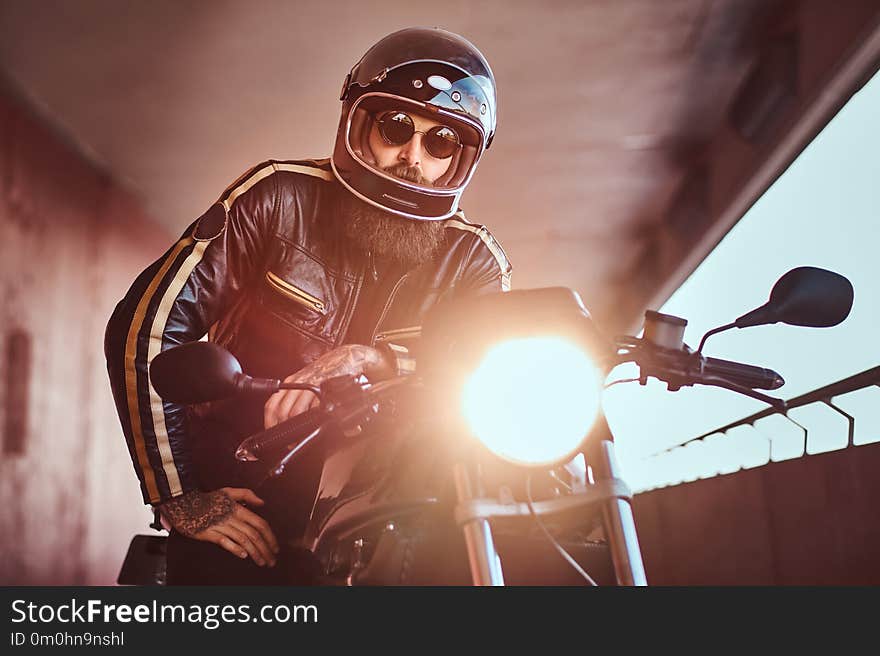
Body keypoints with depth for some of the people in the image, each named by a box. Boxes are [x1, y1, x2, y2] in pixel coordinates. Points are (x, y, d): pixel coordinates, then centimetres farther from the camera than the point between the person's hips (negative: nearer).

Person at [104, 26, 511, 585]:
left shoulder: (475, 259, 5)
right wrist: (179, 496, -12)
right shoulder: (280, 195, -4)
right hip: (238, 502, -4)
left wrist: (369, 360, -31)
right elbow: (146, 327, -8)